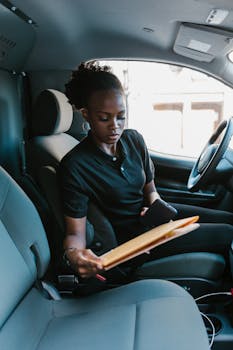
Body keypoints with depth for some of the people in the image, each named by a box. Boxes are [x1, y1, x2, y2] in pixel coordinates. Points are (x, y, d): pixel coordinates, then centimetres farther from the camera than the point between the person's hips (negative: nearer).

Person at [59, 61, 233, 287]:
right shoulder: (74, 166, -23)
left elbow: (150, 190, 8)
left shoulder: (134, 139, -4)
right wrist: (73, 255, -42)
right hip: (131, 235, -6)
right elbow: (75, 232, -19)